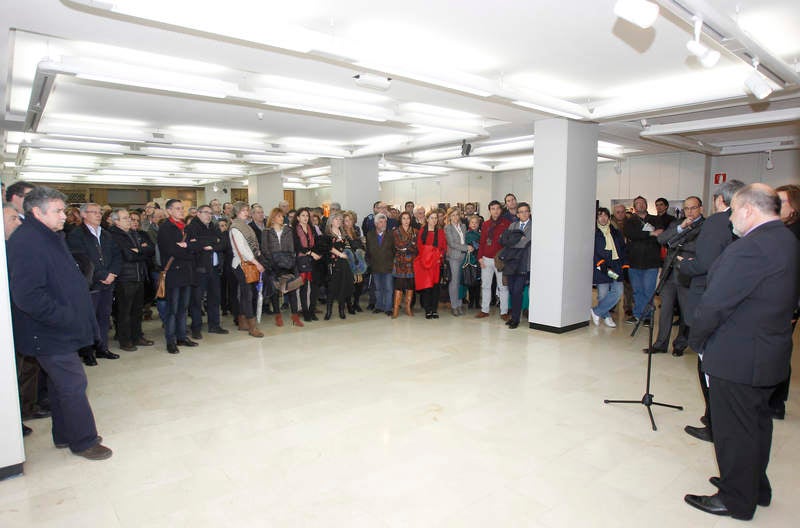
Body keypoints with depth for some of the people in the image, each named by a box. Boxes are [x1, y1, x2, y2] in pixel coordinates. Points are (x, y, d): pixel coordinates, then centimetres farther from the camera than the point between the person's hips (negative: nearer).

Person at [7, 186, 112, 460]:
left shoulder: (49, 237, 12)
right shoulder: (25, 243, -21)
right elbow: (28, 296, -28)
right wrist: (66, 319, -22)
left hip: (59, 331, 10)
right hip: (48, 334, -10)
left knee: (60, 383, 20)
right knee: (73, 384, -1)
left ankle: (64, 435, 34)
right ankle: (83, 442, 14)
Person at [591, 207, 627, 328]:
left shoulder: (616, 232, 16)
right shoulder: (594, 233, 2)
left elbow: (623, 249, 17)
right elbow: (593, 251, -5)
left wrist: (624, 265, 8)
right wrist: (601, 264, -16)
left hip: (616, 266, 4)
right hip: (601, 268, -4)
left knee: (618, 291, -8)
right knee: (603, 294, -2)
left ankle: (596, 311, 2)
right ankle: (606, 316, 17)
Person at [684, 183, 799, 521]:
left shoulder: (750, 249, -25)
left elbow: (714, 303, -24)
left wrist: (696, 339, -7)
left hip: (737, 358, -10)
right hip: (771, 353, 10)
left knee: (734, 430, 6)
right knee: (757, 423, 23)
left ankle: (736, 500, 22)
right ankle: (756, 488, 40)